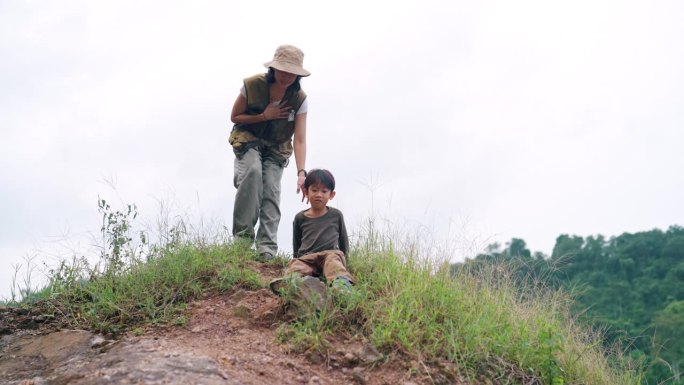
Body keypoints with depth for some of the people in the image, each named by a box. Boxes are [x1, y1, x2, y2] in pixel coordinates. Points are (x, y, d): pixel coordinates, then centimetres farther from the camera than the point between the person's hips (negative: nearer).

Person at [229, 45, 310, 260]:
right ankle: (242, 235, -24)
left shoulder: (299, 99, -15)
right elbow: (234, 117, -5)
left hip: (276, 148, 2)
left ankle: (267, 250, -17)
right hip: (248, 139, -1)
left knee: (272, 190, -18)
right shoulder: (252, 85, -17)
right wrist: (264, 116, -19)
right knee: (253, 171, -31)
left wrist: (301, 173, -33)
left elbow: (299, 140, -20)